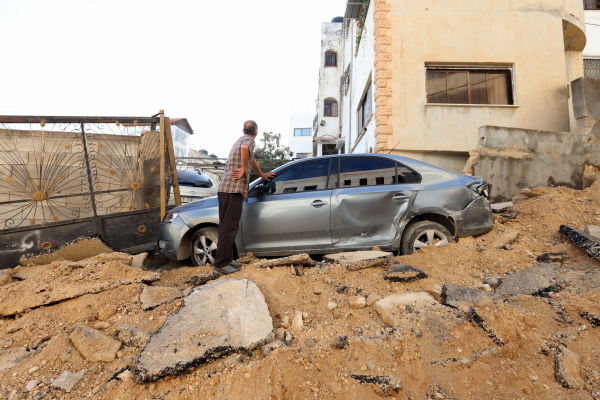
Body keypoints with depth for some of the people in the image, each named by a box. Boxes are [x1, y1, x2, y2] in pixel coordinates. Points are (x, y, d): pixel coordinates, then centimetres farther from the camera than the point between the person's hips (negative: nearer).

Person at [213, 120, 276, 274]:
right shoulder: (249, 140, -2)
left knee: (226, 226, 11)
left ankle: (225, 260, 17)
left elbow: (251, 158, 38)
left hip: (224, 188, 9)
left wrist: (262, 175, 49)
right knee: (230, 227, -8)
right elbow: (245, 148, -28)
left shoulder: (239, 140, 26)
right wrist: (244, 170, -17)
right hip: (234, 189, -9)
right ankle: (221, 263, -7)